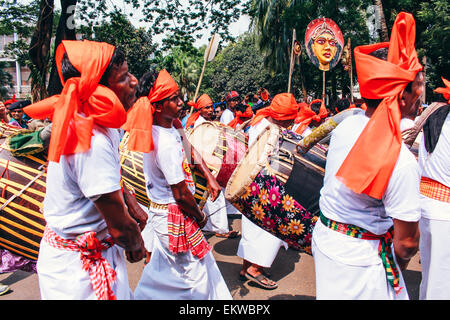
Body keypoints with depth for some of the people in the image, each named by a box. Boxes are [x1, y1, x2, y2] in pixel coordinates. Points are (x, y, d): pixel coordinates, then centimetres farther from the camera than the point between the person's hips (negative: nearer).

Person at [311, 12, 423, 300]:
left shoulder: (344, 126, -8)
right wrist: (397, 269, 3)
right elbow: (407, 241, -17)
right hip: (360, 257, -6)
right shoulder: (402, 162, -27)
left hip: (324, 234, 7)